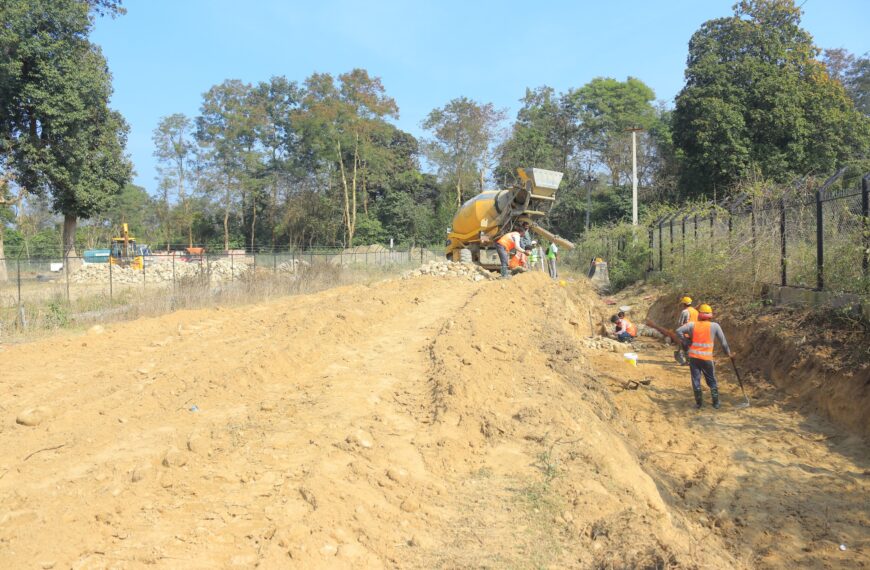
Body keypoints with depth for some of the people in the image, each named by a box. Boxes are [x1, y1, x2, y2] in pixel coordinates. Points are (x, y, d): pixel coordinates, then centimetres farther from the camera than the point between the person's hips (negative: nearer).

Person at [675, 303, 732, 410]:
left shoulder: (692, 325, -1)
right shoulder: (715, 326, -4)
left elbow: (678, 331, -10)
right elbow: (723, 341, 2)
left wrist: (687, 342, 1)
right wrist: (728, 352, 16)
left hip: (693, 357, 1)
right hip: (707, 358, 0)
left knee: (696, 380, 9)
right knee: (712, 381, 15)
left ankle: (699, 403, 13)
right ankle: (716, 403, 18)